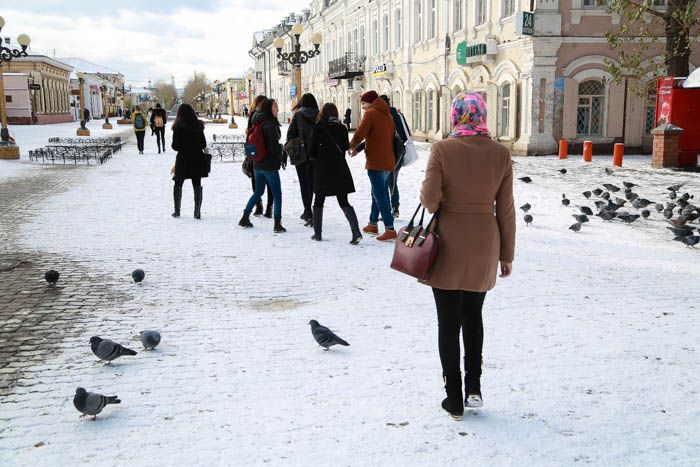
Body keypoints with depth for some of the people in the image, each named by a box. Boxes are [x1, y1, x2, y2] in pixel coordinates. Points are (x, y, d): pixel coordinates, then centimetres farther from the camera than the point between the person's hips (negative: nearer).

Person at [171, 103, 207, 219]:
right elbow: (204, 144, 2)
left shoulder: (178, 127, -11)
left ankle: (177, 211, 15)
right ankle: (197, 211, 4)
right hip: (197, 158, 2)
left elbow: (175, 146, -11)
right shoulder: (198, 126, -2)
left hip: (183, 159, -2)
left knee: (178, 184, 14)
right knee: (197, 185, 9)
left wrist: (182, 148, 9)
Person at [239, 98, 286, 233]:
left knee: (258, 192, 22)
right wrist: (280, 158, -3)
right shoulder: (270, 124, -17)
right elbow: (274, 146, -20)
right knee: (277, 194, 0)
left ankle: (245, 218, 24)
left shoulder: (257, 123, 8)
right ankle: (277, 224, -3)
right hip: (269, 165, -8)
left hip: (257, 164, 8)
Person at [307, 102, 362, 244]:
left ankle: (317, 232, 16)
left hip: (322, 170, -3)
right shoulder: (342, 128, 2)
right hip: (340, 169, 3)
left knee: (318, 201, 13)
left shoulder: (319, 127, -7)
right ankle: (356, 231, -11)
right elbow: (346, 147, 7)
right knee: (343, 202, 4)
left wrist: (314, 158, 17)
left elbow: (311, 147, -4)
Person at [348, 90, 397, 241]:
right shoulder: (387, 114, 17)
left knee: (380, 195, -8)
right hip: (388, 161, 9)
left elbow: (360, 133, -16)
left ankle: (390, 229, -13)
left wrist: (352, 146, 5)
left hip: (376, 161, -9)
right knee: (379, 193, 18)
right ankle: (373, 224, 28)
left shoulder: (371, 113, -9)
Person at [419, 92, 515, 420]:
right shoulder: (500, 154, -3)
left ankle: (454, 398, 13)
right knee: (473, 317, 22)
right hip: (484, 245, 3)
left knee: (449, 322, 8)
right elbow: (505, 209, 0)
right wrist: (507, 254, 9)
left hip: (449, 245, -3)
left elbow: (430, 200, -13)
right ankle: (474, 388, 21)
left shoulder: (442, 150, -11)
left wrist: (431, 202, 11)